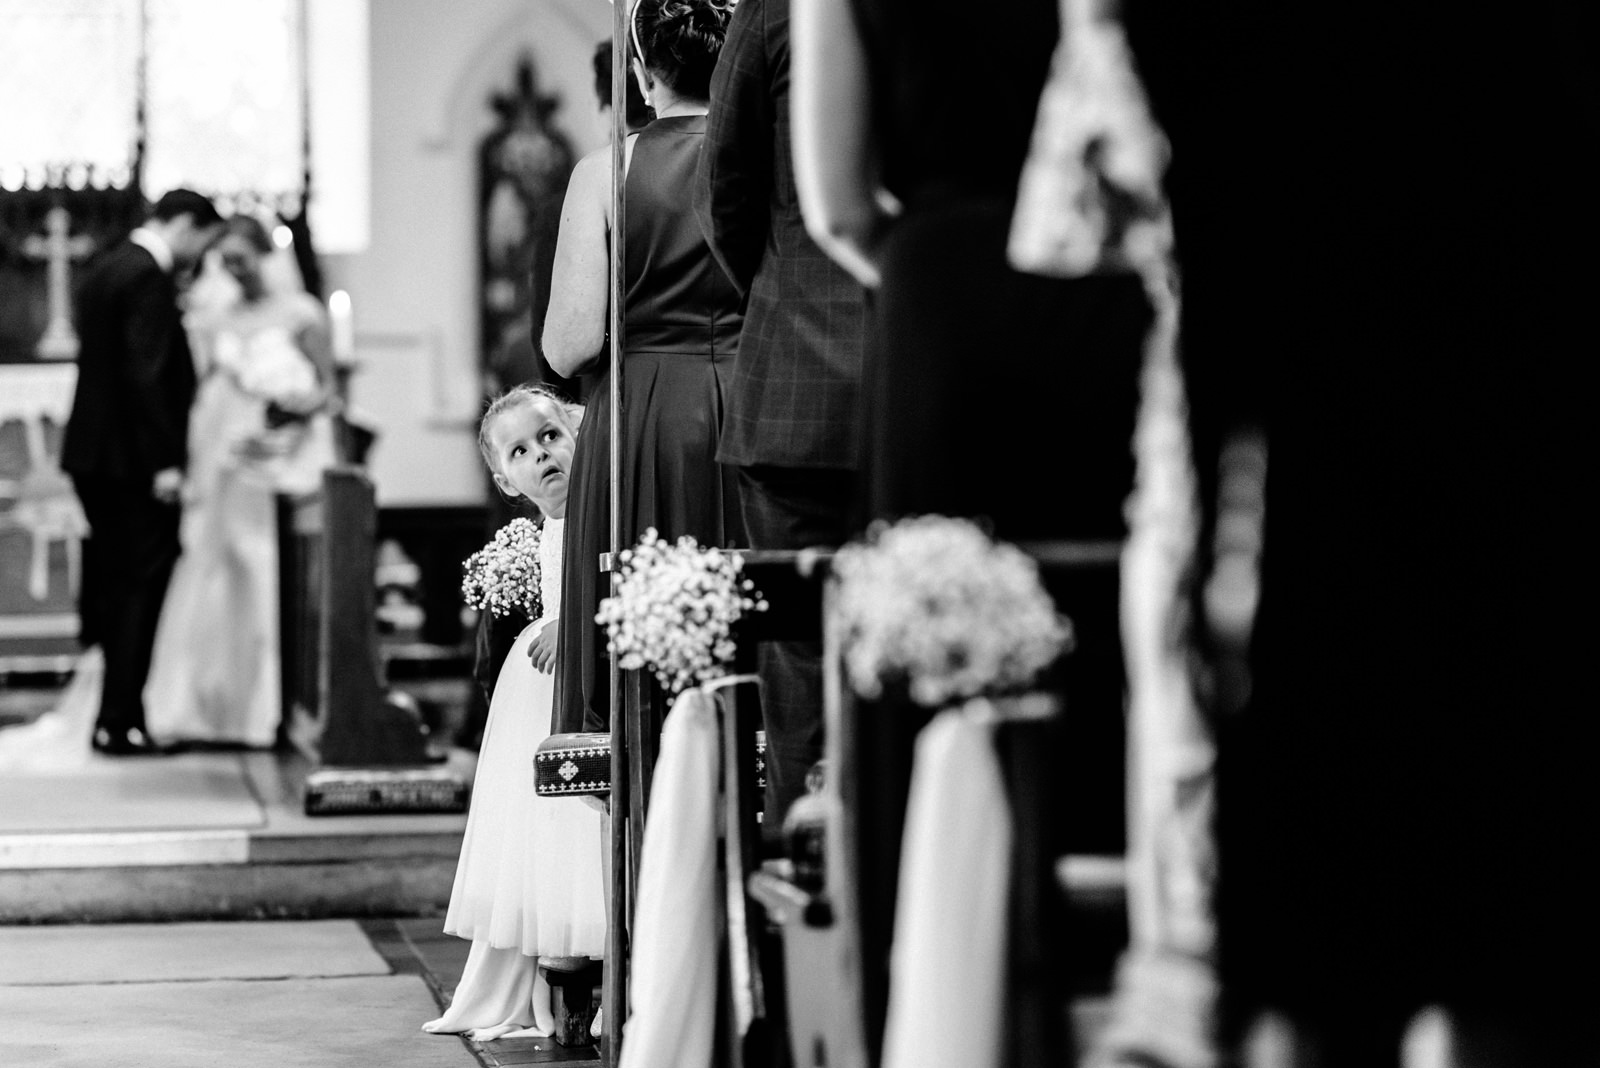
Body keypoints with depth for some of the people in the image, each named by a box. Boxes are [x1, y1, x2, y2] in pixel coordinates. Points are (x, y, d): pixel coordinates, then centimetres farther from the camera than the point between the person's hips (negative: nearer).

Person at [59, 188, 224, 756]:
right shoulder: (149, 279, -14)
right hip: (133, 460, -10)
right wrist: (164, 462, -20)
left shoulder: (106, 271, 16)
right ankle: (120, 722, -4)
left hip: (92, 454, 10)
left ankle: (111, 714, 18)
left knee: (110, 587, 13)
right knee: (143, 588, -5)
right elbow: (145, 375, -21)